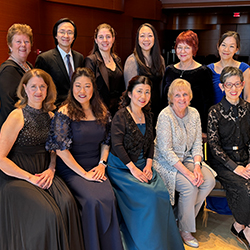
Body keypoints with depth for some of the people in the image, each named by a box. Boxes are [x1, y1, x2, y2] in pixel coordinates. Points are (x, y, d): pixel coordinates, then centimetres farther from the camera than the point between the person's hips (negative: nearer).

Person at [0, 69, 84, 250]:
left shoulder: (49, 116, 9)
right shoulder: (17, 116, -9)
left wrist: (51, 169, 1)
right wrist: (29, 177, -13)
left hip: (44, 174, 5)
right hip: (17, 179, -5)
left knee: (68, 203, -23)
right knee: (49, 214, -26)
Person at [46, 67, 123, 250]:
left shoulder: (102, 111, 8)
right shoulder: (64, 113, -8)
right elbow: (61, 150, -11)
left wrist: (102, 164, 0)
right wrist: (84, 174, -12)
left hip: (96, 168, 4)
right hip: (71, 170, -4)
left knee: (109, 197, -22)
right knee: (93, 201, -26)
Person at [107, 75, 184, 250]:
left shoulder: (147, 116, 12)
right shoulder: (120, 116, -9)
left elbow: (150, 142, 13)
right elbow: (117, 145, -15)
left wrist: (148, 165, -2)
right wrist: (133, 169, -17)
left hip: (142, 165, 6)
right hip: (121, 168, -6)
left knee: (162, 192, -17)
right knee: (149, 194, -24)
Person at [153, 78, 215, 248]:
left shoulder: (194, 113, 2)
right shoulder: (165, 116, -17)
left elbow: (198, 144, 3)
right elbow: (166, 150, -21)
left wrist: (197, 166, -14)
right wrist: (187, 172, -24)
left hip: (188, 158, 6)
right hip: (167, 162, -6)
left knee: (209, 181, -15)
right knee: (190, 187, -25)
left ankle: (186, 217, 6)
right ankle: (184, 229, 0)